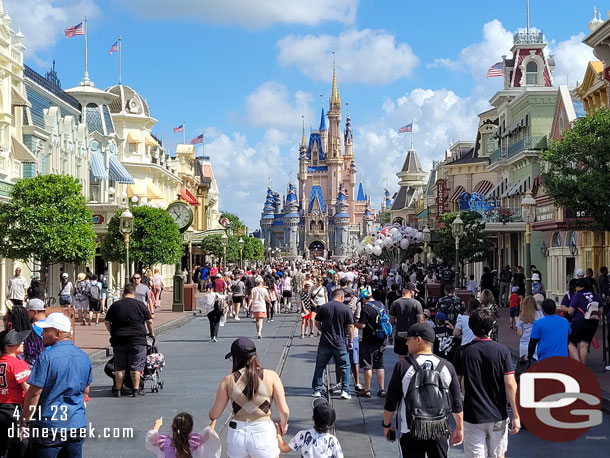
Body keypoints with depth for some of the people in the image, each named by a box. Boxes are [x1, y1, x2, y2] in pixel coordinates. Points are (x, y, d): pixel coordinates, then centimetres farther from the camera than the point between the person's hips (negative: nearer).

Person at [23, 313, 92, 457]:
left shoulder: (46, 357, -16)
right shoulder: (84, 357, 6)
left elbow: (34, 392, -15)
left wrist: (24, 421, -6)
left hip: (49, 425, -6)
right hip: (78, 424, 6)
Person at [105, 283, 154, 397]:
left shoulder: (115, 305, 6)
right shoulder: (140, 304, 0)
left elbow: (107, 323, 8)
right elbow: (149, 321, 0)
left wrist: (113, 333, 21)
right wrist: (151, 333, 16)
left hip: (118, 341, 2)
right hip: (137, 340, -2)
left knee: (119, 366, 9)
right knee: (136, 366, 5)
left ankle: (118, 390, 11)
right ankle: (136, 390, 5)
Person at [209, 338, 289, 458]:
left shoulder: (228, 380, -2)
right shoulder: (271, 376, -5)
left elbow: (214, 414, 4)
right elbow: (284, 411, -7)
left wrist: (210, 415, 28)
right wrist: (283, 425, 15)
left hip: (237, 435, 2)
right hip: (263, 433, -2)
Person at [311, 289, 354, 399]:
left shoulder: (323, 307, 1)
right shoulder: (346, 309, -5)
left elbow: (317, 323, 7)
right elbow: (350, 327, -7)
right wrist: (350, 341, 3)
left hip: (325, 343, 2)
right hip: (340, 344, -2)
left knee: (319, 366, 12)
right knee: (345, 367, 11)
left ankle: (317, 390, 14)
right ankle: (345, 391, 7)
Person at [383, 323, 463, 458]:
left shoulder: (402, 366, -8)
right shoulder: (447, 366, 0)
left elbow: (391, 402, -4)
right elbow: (457, 403, 5)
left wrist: (386, 424, 11)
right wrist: (459, 428, 17)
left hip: (411, 431, -2)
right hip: (440, 429, 2)